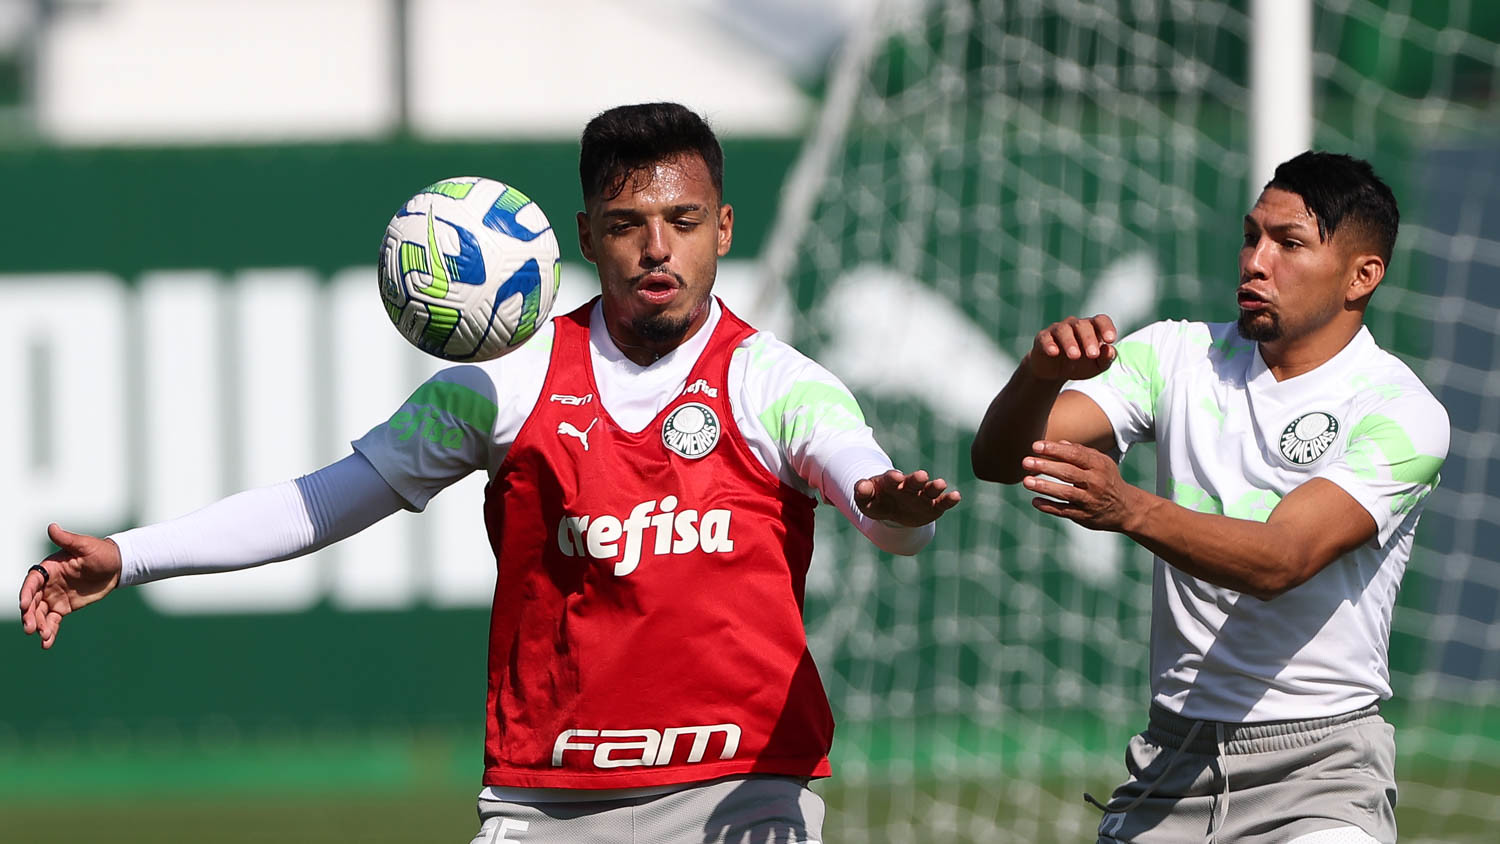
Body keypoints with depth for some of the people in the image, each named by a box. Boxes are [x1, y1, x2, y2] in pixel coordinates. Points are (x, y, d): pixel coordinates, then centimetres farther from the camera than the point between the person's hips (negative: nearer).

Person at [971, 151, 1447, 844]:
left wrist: (1130, 510, -38)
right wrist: (1041, 373, -26)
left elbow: (1281, 560, -22)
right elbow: (999, 458, -3)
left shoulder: (1403, 413, -8)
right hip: (1173, 753, 4)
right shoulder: (1179, 357, 6)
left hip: (1317, 767, -4)